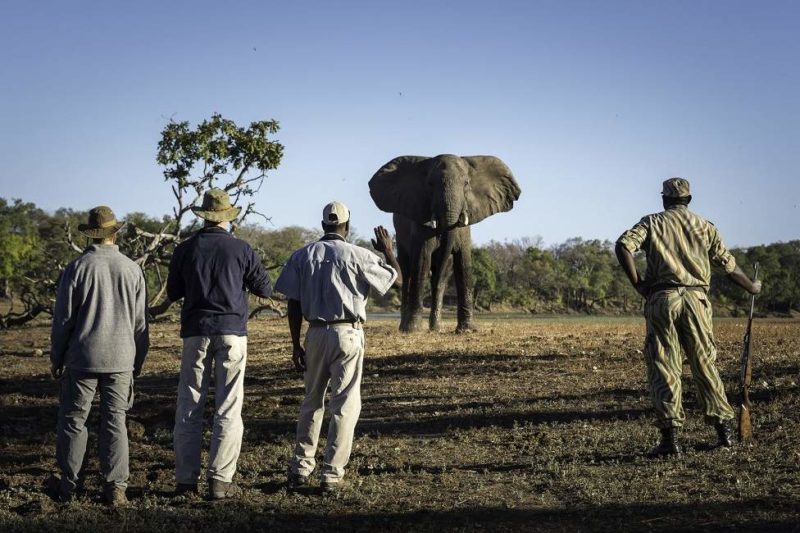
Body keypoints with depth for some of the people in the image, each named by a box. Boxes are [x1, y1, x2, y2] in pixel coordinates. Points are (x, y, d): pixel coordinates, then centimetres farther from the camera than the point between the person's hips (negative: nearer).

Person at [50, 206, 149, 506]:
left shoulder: (77, 268, -7)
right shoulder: (132, 270, -1)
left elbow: (63, 318, -3)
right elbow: (140, 322, 5)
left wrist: (56, 357, 8)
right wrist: (138, 360, 16)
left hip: (82, 357, -1)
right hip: (120, 359, 2)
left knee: (73, 419, 9)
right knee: (115, 422, 5)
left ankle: (67, 485, 11)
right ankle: (115, 487, 3)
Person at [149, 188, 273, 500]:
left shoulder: (186, 249, 2)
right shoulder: (241, 249, -2)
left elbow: (173, 292, 13)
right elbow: (265, 290, 5)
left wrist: (163, 308, 36)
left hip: (195, 332, 2)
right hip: (232, 333, -2)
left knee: (189, 407, 7)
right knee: (228, 409, 0)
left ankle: (186, 479, 7)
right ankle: (220, 481, -4)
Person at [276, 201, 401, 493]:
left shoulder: (302, 255, 3)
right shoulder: (357, 255, -6)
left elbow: (294, 305, 2)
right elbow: (397, 280, 2)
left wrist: (296, 345, 7)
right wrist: (388, 252, 18)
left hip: (316, 334, 3)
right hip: (348, 334, -3)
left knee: (312, 400, 17)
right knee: (345, 404, 2)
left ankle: (300, 469, 18)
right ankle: (331, 475, 0)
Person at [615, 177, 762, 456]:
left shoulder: (652, 223, 9)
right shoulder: (704, 226, 14)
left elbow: (623, 245, -8)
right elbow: (728, 264, 16)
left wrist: (637, 284, -3)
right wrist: (752, 287, 31)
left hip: (662, 298, -2)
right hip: (695, 298, 2)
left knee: (663, 367, -1)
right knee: (705, 364, 13)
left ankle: (670, 435, -9)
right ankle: (724, 429, 18)